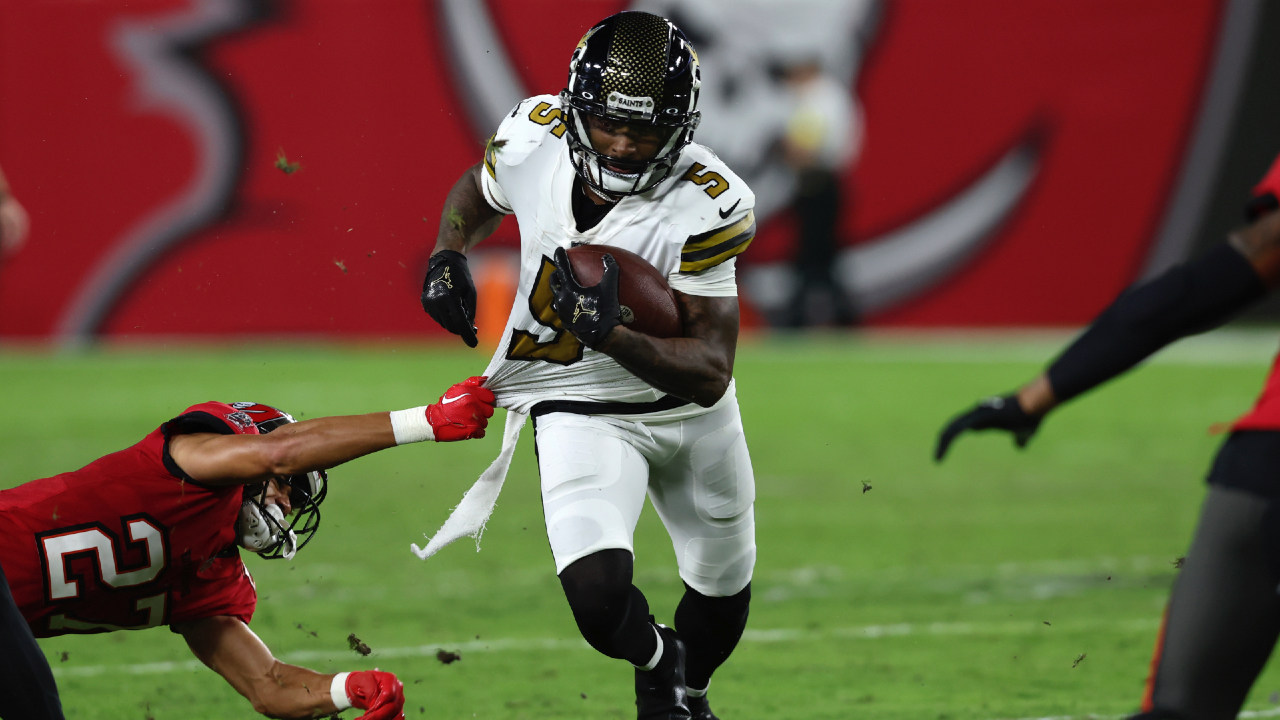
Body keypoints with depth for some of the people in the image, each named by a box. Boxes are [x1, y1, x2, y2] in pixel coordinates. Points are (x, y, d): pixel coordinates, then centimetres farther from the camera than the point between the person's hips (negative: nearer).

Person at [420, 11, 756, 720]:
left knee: (723, 596, 21)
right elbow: (477, 189, 7)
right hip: (583, 412, -1)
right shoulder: (532, 138, -20)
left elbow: (712, 373, -29)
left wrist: (610, 334, -44)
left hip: (691, 408, 1)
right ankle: (656, 662, 14)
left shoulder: (705, 205, -28)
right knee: (600, 598, -23)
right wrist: (447, 256, -13)